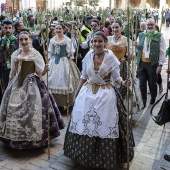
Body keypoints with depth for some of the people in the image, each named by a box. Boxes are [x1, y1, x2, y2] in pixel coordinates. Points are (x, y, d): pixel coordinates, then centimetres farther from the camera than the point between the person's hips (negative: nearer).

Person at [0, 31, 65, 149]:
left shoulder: (35, 54, -7)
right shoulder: (15, 54, 7)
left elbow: (41, 73, -8)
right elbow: (13, 72, 16)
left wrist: (45, 70, -28)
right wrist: (10, 84, 18)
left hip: (32, 85, -5)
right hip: (17, 85, 5)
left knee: (32, 111, -7)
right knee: (13, 110, 9)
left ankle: (34, 138, 9)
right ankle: (16, 137, 27)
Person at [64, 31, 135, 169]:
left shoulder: (111, 57, -8)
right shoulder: (88, 56, 2)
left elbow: (116, 77, -5)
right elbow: (84, 77, 10)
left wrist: (123, 83, -26)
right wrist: (76, 93, 12)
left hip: (105, 94, -3)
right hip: (87, 93, 4)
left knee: (104, 126, -1)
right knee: (83, 124, 7)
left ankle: (104, 158, 17)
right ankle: (84, 154, 26)